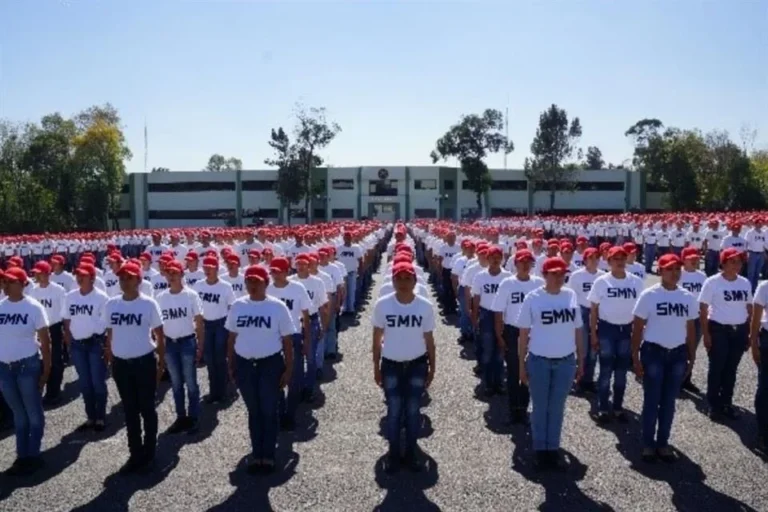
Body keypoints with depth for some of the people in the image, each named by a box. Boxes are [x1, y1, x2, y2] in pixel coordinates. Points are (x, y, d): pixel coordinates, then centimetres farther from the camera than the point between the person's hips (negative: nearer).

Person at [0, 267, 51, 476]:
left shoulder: (33, 307, -9)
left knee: (33, 413, 8)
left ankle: (33, 456, 19)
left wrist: (46, 369, -8)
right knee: (18, 414, 15)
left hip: (28, 365, -4)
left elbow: (45, 340, -6)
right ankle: (22, 456, 25)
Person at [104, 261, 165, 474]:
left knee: (147, 409, 8)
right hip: (121, 363, 4)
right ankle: (135, 454, 25)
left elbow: (159, 335, -4)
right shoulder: (111, 304, 2)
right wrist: (110, 361, 10)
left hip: (144, 362, -4)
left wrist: (162, 362, -5)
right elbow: (109, 334, 10)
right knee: (130, 410, 13)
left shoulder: (149, 303, -9)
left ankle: (149, 454, 21)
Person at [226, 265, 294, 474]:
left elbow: (287, 340, -5)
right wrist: (231, 366, 8)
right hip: (244, 364, 3)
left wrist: (288, 369, -6)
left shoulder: (277, 307, -8)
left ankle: (269, 455, 22)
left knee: (269, 411, 8)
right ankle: (256, 453, 28)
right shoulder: (237, 306, 0)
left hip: (270, 364, -3)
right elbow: (231, 338, 8)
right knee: (253, 411, 15)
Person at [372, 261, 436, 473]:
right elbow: (377, 339, -1)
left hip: (417, 365, 1)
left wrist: (432, 368, 4)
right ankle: (393, 454, 24)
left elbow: (429, 339, 1)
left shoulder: (425, 306, -9)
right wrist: (376, 368, 0)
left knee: (413, 410, 9)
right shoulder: (382, 305, -11)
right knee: (394, 410, 7)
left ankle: (411, 453, 26)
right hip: (391, 365, 0)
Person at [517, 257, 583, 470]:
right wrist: (522, 365, -4)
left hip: (566, 361, 2)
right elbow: (524, 333, -4)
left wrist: (581, 360, 7)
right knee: (540, 407, 12)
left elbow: (577, 330, 7)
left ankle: (553, 448, 29)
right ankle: (540, 449, 27)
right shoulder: (533, 298, -8)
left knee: (557, 408, 14)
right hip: (539, 361, -2)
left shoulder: (571, 296, 0)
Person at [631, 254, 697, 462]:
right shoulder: (649, 295, -8)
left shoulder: (688, 297, 3)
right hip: (653, 352, -3)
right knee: (651, 401, 4)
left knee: (669, 401, 12)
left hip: (677, 354, 4)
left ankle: (663, 443, 25)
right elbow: (637, 328, -6)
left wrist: (691, 359, 9)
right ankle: (648, 443, 17)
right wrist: (635, 358, -9)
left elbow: (691, 330, 10)